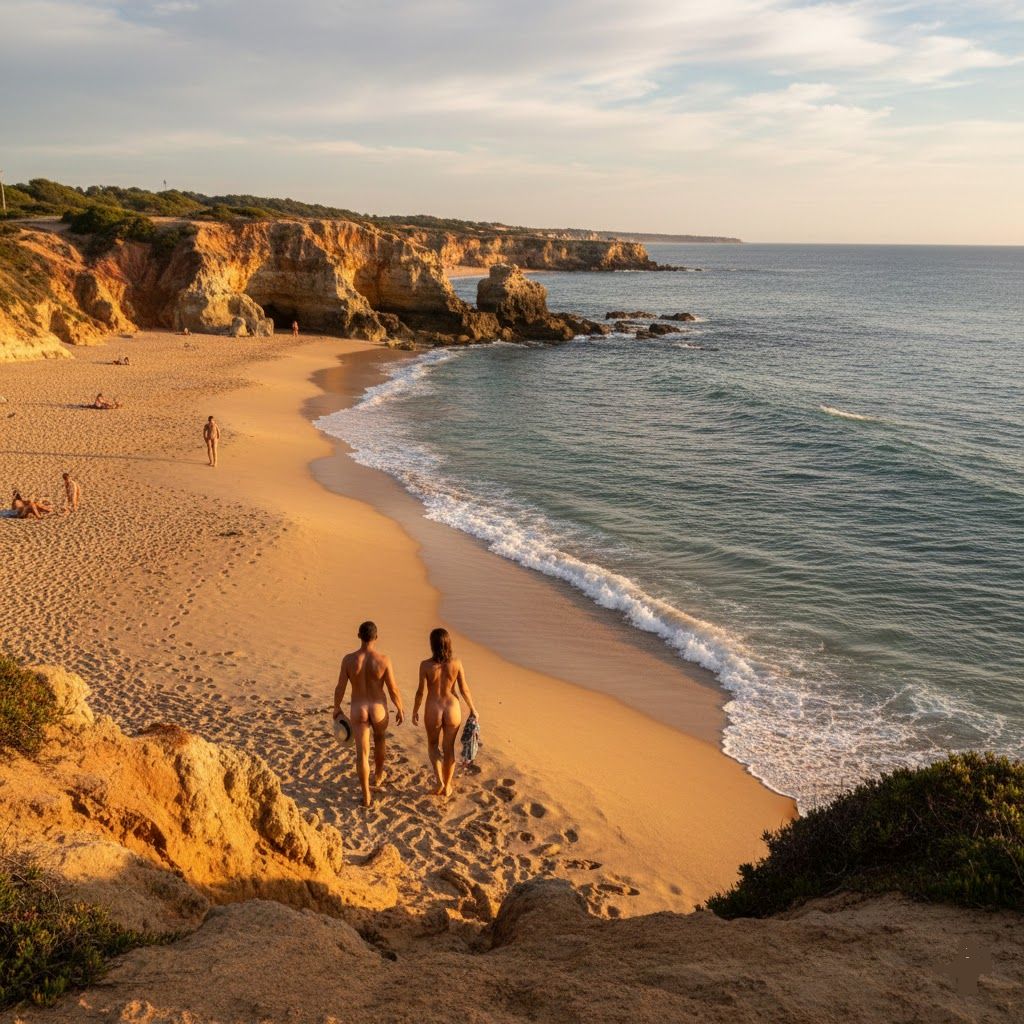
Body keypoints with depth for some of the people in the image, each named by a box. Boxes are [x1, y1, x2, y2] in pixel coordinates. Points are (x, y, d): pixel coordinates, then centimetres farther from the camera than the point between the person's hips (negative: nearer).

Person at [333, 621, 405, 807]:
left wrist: (336, 708, 10)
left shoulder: (348, 659, -16)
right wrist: (400, 709, 4)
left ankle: (366, 796, 11)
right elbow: (393, 689, -13)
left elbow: (340, 688, -8)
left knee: (362, 753, 8)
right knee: (380, 738, 31)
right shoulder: (383, 659, -19)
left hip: (358, 710, 0)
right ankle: (378, 775, 50)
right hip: (378, 709, 0)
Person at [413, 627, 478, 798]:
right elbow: (464, 689, -4)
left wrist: (415, 711, 5)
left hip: (433, 710, -1)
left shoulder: (426, 665, -16)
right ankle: (447, 786, 29)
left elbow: (421, 692, -10)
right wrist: (473, 709, 10)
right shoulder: (456, 663, -11)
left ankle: (440, 782, 9)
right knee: (449, 748, 18)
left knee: (432, 745, 23)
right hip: (452, 708, 1)